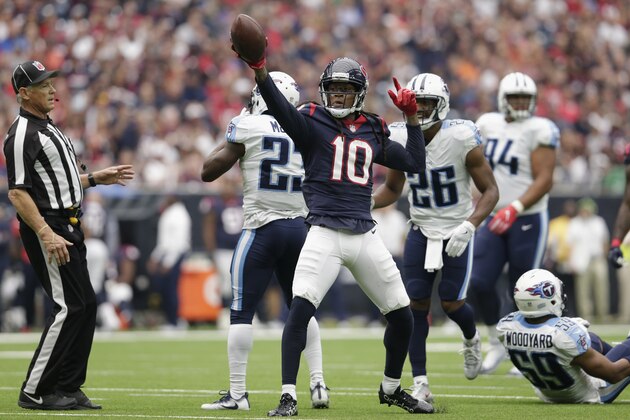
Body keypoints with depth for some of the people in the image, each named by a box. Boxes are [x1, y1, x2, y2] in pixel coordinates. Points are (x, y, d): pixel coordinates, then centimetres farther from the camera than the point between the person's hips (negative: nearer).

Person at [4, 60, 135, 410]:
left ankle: (68, 388, 15)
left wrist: (96, 179, 19)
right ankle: (35, 392, -10)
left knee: (86, 305, 9)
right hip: (47, 227, -10)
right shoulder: (22, 134, -13)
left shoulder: (49, 128, 19)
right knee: (70, 306, -13)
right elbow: (18, 192, -20)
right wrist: (46, 234, -28)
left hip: (68, 227, 10)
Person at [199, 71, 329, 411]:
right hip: (300, 227, 5)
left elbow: (208, 172, 1)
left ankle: (237, 393, -2)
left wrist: (230, 138, 14)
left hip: (262, 228, -5)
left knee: (241, 312, 0)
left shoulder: (248, 126, -5)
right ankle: (318, 384, 11)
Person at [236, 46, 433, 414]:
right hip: (325, 235, -4)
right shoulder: (312, 123, 1)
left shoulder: (374, 132, 13)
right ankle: (289, 397, -14)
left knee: (403, 317, 8)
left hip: (365, 235, 4)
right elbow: (281, 109, -20)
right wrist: (261, 72, -37)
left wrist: (411, 117, 11)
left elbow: (416, 163, 17)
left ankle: (391, 389, 30)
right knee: (300, 308, -20)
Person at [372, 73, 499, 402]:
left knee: (451, 301, -5)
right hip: (421, 230, 3)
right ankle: (420, 384, 1)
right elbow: (392, 188, 11)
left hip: (456, 231, -3)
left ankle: (471, 339, 32)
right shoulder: (400, 139, -6)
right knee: (416, 303, -4)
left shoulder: (461, 138, -19)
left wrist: (468, 226, -27)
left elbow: (490, 190, -13)